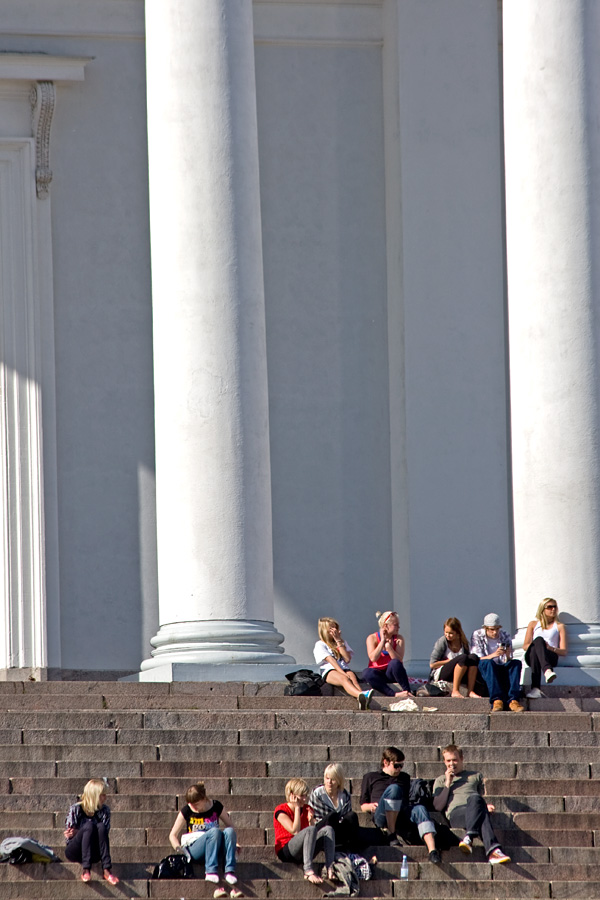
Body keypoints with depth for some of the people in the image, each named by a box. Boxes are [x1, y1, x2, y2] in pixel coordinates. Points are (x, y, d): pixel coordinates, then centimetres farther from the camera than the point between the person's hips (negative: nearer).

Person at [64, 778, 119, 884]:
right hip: (74, 852, -3)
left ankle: (107, 870, -38)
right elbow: (68, 835, -6)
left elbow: (103, 834, -10)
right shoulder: (76, 809, -7)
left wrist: (77, 832, -21)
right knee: (89, 826, -30)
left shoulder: (104, 811, 2)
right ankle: (86, 870, -43)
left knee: (101, 827, -26)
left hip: (93, 855, 3)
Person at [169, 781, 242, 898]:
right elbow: (173, 835, 3)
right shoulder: (187, 812, 0)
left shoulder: (216, 807, 3)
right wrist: (179, 849, -15)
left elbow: (230, 825, 15)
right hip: (194, 848, -2)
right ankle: (211, 872, -45)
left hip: (217, 848, 2)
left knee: (229, 831, -29)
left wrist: (233, 843, 0)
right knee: (215, 831, -33)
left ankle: (230, 872, -40)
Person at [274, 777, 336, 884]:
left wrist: (310, 820, -11)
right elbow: (295, 831, -20)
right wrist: (297, 808, -15)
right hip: (286, 852, -7)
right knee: (310, 830, -32)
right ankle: (308, 871, -45)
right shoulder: (281, 810, -7)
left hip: (302, 853, 7)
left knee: (327, 829, -13)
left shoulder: (306, 809, 13)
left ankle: (330, 870, -31)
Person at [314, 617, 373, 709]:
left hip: (345, 669, 4)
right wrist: (342, 673, -19)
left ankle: (362, 701, -70)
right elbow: (330, 660, -4)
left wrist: (339, 642, 8)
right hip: (329, 671, -4)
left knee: (353, 678, -36)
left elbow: (347, 659, 10)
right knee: (344, 679, -40)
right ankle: (361, 695, -73)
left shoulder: (342, 642, 30)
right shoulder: (320, 645, 14)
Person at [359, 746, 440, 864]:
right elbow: (363, 806, 19)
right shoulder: (370, 777, 25)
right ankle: (392, 835, -34)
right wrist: (371, 806, -4)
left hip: (402, 815, 3)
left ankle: (432, 851, -54)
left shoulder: (404, 778, 35)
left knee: (420, 809, -34)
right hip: (381, 815, -3)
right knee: (394, 788, -33)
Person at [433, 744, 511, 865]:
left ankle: (468, 839, -59)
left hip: (474, 810, 2)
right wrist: (448, 784, 11)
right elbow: (438, 806, 16)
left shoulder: (475, 776, 36)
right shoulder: (441, 781, 30)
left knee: (475, 798, -40)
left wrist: (486, 806, 10)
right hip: (455, 813, -2)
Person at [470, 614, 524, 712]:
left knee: (517, 663, -26)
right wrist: (493, 655, -27)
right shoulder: (477, 636, 0)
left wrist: (508, 656, -20)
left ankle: (513, 700, -41)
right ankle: (497, 700, -49)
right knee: (488, 662, -36)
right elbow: (476, 659, -11)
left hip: (502, 672, 3)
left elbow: (509, 662, 5)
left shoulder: (505, 637, 7)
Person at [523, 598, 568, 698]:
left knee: (539, 641, -38)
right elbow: (525, 646, 17)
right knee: (539, 640, -36)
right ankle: (547, 671, -65)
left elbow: (564, 652, 12)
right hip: (531, 656, 1)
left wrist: (550, 648, -11)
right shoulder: (533, 624, 27)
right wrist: (538, 645, -7)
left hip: (551, 656, -1)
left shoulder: (559, 626, 23)